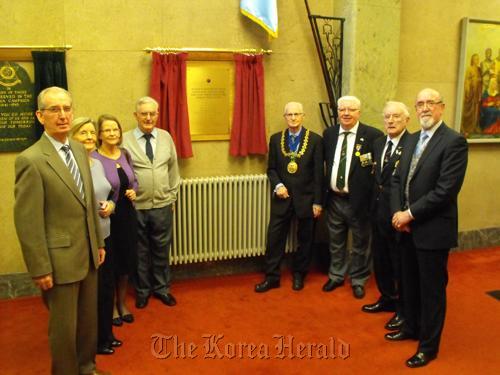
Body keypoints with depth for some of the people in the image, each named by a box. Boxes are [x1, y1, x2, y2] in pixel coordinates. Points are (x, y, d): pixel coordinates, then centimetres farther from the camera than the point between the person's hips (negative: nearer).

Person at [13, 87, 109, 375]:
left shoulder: (80, 150, 5)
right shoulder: (31, 160, -18)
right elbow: (27, 221, -17)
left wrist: (98, 242, 14)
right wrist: (40, 269, -15)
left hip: (88, 255, 7)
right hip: (61, 259, -7)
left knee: (89, 319, 20)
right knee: (64, 326, 10)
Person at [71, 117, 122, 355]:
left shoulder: (98, 163, 7)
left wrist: (110, 205, -3)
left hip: (104, 234, 7)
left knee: (108, 286, 17)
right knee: (91, 291, 8)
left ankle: (106, 334, 36)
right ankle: (94, 340, 28)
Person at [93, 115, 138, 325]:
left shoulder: (125, 154, 3)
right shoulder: (93, 159, -16)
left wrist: (133, 191, -4)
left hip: (127, 214, 6)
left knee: (126, 260, 16)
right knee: (110, 263, 9)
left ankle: (122, 303, 37)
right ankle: (112, 306, 31)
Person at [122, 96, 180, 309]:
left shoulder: (166, 137, 5)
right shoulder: (125, 140, -6)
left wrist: (172, 197, 10)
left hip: (162, 206, 2)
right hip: (136, 207, -2)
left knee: (162, 250, 13)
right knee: (140, 251, 12)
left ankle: (161, 288, 32)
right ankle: (142, 290, 30)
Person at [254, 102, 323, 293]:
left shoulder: (315, 139, -4)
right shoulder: (275, 139, 4)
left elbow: (319, 173, -5)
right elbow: (271, 168, 9)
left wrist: (318, 201, -7)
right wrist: (278, 185, -11)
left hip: (306, 197, -1)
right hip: (282, 197, 2)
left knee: (305, 239, 11)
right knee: (275, 237, 2)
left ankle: (298, 275, 29)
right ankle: (272, 277, 15)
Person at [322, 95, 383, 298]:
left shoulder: (373, 135, -11)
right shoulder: (329, 133, 4)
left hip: (359, 200, -4)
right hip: (334, 199, 4)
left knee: (360, 244, 13)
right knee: (336, 242, 19)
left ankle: (358, 280, 32)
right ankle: (336, 276, 38)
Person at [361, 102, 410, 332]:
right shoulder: (378, 143, 10)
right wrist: (374, 205, 7)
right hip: (378, 211, 8)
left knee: (401, 263, 8)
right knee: (380, 260, 19)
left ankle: (404, 309, 26)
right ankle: (387, 299, 39)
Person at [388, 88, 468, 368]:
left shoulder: (454, 141, -14)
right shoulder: (412, 139, 11)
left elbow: (446, 189, -21)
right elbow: (397, 179, 11)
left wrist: (410, 214, -17)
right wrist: (397, 212, -5)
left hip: (433, 229, -7)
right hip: (408, 227, 7)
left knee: (432, 288, 7)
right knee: (410, 283, 20)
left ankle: (429, 345, 23)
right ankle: (412, 327, 40)